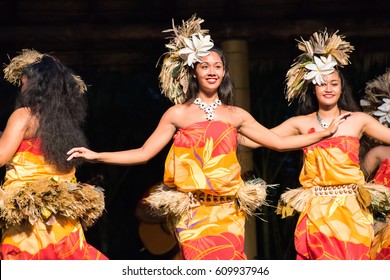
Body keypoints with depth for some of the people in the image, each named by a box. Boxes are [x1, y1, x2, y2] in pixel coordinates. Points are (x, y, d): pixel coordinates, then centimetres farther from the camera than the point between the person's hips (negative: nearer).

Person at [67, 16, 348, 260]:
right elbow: (144, 153, 3)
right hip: (193, 211, -2)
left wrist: (326, 132, 15)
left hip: (228, 211, 2)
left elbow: (279, 142, 15)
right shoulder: (178, 114, 5)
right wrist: (96, 156, -5)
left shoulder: (236, 115, 11)